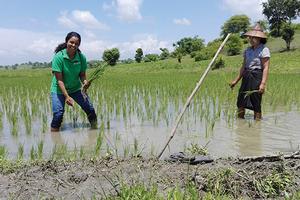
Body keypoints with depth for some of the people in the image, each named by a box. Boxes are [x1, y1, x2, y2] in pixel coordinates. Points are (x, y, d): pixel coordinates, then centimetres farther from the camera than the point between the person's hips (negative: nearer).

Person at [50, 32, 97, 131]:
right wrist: (67, 96, -28)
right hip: (59, 89, -3)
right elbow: (59, 80, -22)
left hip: (76, 88, 4)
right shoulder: (58, 57, -21)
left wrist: (85, 82, -25)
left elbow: (82, 74, -1)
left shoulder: (81, 57, -10)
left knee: (90, 110, -3)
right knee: (58, 114, -16)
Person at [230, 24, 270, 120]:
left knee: (256, 104, -2)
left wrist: (263, 83, -21)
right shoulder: (248, 50, 14)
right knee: (240, 103, 6)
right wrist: (236, 80, 18)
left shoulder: (264, 50, -6)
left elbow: (266, 68, -12)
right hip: (246, 77, 7)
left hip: (257, 77, -6)